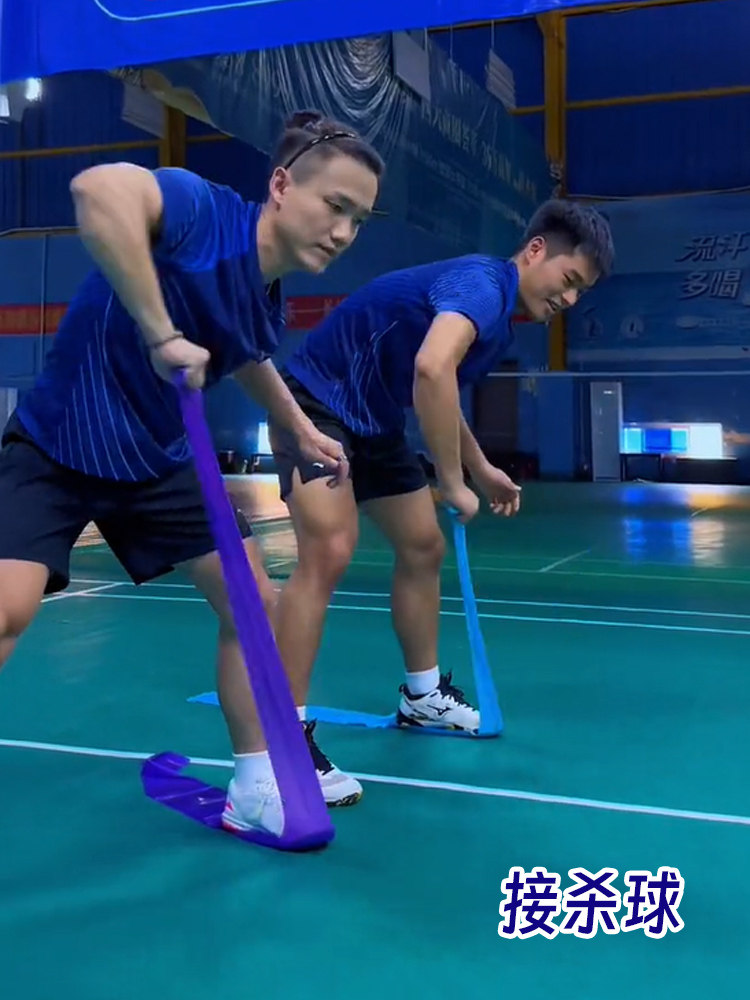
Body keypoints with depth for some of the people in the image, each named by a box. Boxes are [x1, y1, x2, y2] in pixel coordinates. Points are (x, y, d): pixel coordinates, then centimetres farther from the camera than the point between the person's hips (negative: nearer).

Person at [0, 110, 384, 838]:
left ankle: (255, 790, 19)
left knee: (254, 602, 3)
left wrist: (300, 430, 25)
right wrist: (161, 334, -44)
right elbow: (97, 189, -47)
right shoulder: (205, 211, -25)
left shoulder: (267, 302, -2)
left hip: (158, 463, 7)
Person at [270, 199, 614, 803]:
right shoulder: (483, 284, -22)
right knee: (329, 552, -24)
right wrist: (452, 482, -34)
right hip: (317, 403, -10)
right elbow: (430, 369, -44)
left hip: (375, 424, 11)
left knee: (423, 547, 14)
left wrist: (482, 470, 23)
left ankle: (422, 697, 30)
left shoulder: (498, 323, 9)